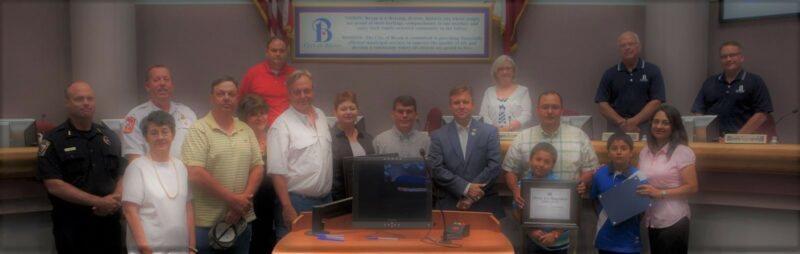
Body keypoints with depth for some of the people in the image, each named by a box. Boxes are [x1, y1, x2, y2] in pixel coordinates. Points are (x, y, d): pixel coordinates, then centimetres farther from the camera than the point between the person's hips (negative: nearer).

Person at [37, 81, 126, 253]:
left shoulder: (109, 136, 10)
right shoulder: (53, 141, -4)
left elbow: (123, 174, 10)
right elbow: (54, 185, -13)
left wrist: (115, 198, -10)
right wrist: (97, 202, -17)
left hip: (109, 221, 4)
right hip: (72, 226, -4)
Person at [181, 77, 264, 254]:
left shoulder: (246, 131, 10)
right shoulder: (199, 130, -7)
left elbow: (257, 168, 7)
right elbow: (195, 174, -16)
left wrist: (243, 200, -9)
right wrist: (233, 199, -15)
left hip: (242, 221, 5)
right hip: (207, 222, -5)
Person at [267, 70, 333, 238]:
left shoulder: (321, 116, 9)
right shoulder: (282, 125, -12)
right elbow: (277, 172, -14)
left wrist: (328, 194, 14)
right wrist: (288, 208, -17)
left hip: (326, 200, 6)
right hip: (297, 202, -6)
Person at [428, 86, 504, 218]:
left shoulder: (490, 131, 6)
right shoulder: (438, 136, 5)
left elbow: (494, 165, 0)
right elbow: (436, 169, -2)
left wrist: (471, 195, -8)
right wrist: (466, 188, -12)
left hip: (485, 201, 0)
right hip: (450, 202, 0)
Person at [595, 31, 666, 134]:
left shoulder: (653, 71, 6)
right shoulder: (610, 74, 9)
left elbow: (656, 102, -1)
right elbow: (602, 103, 4)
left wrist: (634, 121, -12)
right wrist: (621, 122, -9)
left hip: (645, 127, -1)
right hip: (616, 128, 1)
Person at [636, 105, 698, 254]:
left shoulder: (683, 152, -8)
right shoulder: (645, 152, 9)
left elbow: (692, 187, -12)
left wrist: (660, 193, -18)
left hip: (674, 221, -6)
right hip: (652, 221, 6)